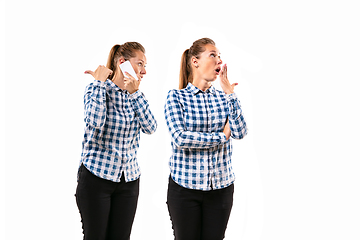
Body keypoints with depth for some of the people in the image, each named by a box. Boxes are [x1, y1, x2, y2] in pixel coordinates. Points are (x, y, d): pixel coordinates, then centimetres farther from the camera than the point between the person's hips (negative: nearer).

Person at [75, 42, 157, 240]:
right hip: (96, 176, -5)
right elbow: (95, 121, -26)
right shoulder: (97, 89, -6)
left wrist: (135, 93, -13)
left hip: (129, 179, 5)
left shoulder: (135, 95, 8)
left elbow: (150, 127, -7)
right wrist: (100, 82, -17)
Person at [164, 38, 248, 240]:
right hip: (184, 187, -3)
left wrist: (230, 94, -8)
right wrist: (221, 136, -10)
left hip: (221, 187, 3)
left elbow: (240, 132, -6)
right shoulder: (176, 97, -4)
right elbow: (180, 138, -16)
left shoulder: (223, 98, 7)